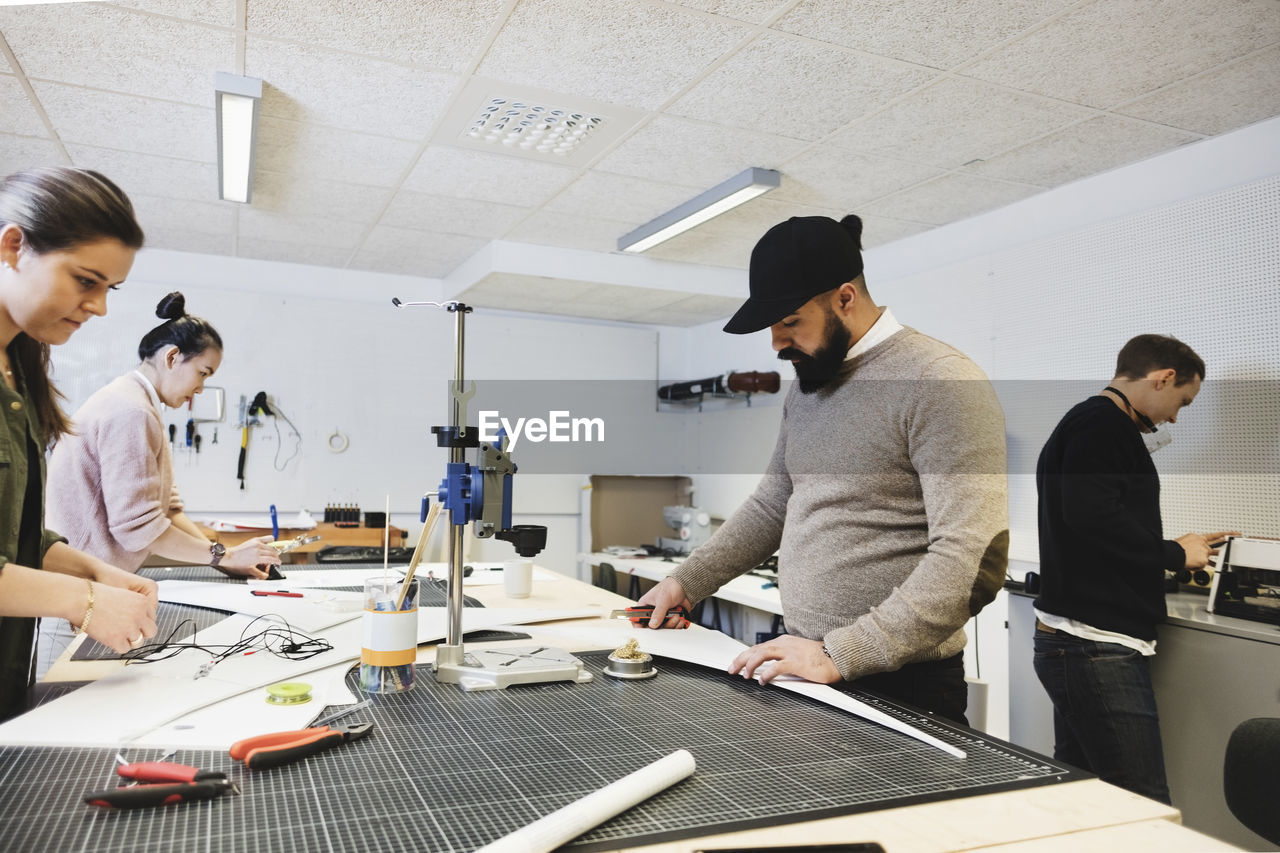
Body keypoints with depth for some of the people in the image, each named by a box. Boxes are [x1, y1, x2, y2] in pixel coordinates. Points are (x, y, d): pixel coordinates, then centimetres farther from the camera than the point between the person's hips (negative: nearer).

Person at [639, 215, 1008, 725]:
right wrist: (687, 582, 10)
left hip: (898, 685, -7)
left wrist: (840, 655, -25)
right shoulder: (806, 384, 10)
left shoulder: (940, 383, -16)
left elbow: (971, 561, -23)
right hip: (804, 666, 7)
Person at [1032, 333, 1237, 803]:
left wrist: (1173, 548, 26)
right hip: (1099, 648, -11)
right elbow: (1092, 516, -24)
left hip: (1066, 642, 11)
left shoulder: (1083, 421, 22)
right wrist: (1174, 554, -8)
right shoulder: (1102, 424, -9)